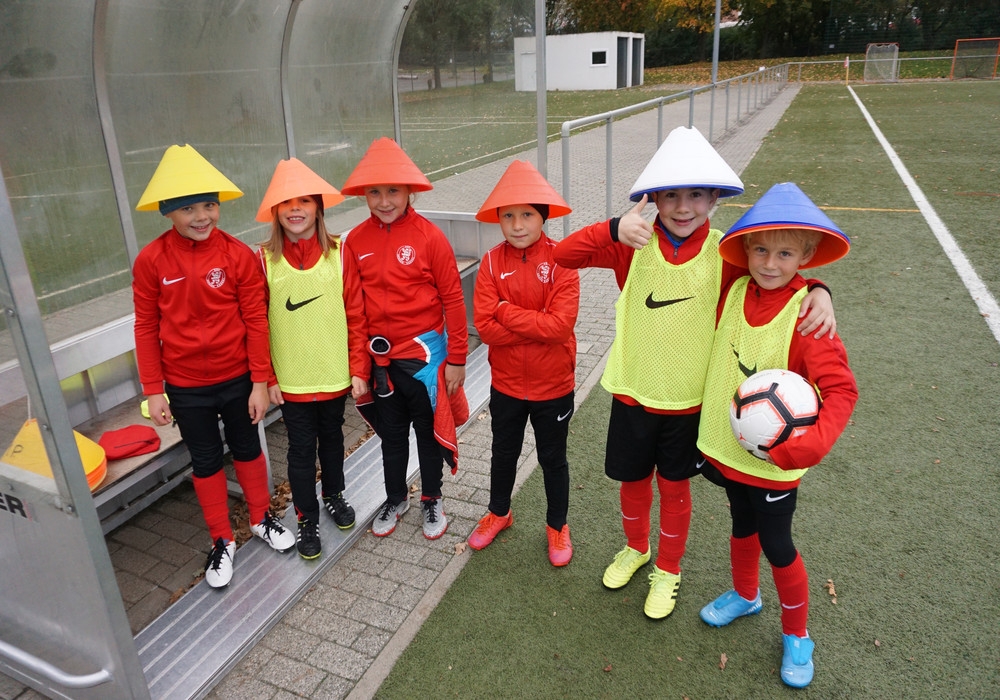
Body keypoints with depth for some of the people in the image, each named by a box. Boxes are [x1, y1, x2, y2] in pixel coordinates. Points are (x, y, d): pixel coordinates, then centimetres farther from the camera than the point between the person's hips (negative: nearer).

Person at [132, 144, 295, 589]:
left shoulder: (239, 254, -12)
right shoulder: (150, 261, -10)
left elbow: (255, 320, -9)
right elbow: (146, 328, -4)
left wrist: (260, 381, -7)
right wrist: (153, 391, -3)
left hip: (237, 378, 0)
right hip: (185, 386, 0)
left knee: (248, 448, 18)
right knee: (206, 461, 15)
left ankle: (262, 518, 41)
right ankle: (222, 541, 32)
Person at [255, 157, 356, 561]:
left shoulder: (339, 252, -6)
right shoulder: (264, 259, -7)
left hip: (335, 372, 1)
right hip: (290, 378, -1)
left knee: (331, 436, 20)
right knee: (301, 447, 10)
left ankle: (334, 495, 44)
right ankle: (307, 519, 29)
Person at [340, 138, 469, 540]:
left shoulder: (429, 236, -12)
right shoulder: (355, 242, -3)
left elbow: (452, 300, -8)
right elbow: (354, 310, -1)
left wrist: (456, 358, -6)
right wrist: (358, 368, -1)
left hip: (425, 355, -3)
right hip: (381, 359, 3)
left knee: (429, 431, 14)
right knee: (391, 434, 19)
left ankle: (431, 499, 36)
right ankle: (395, 499, 41)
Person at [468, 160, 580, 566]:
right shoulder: (492, 262, -9)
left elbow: (562, 324, -26)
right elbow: (484, 327, -16)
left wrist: (506, 311, -22)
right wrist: (536, 325, -23)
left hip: (553, 385, -2)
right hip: (506, 384, 2)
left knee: (553, 459, 17)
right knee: (503, 454, 23)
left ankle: (557, 525, 40)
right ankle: (498, 513, 48)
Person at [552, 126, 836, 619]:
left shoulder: (724, 254, -10)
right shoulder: (633, 246, -10)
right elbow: (564, 254, -17)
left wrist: (817, 292, -25)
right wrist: (614, 229, -34)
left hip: (689, 397, -1)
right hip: (633, 393, 1)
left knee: (674, 487, 17)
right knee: (632, 481, 19)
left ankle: (667, 570, 43)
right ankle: (635, 549, 50)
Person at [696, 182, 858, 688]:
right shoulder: (733, 294, -7)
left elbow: (841, 390, -23)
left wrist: (814, 443, -36)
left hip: (775, 459, -4)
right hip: (727, 446, 4)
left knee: (776, 546, 12)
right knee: (742, 526, 25)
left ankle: (796, 634, 38)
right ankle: (745, 596, 52)